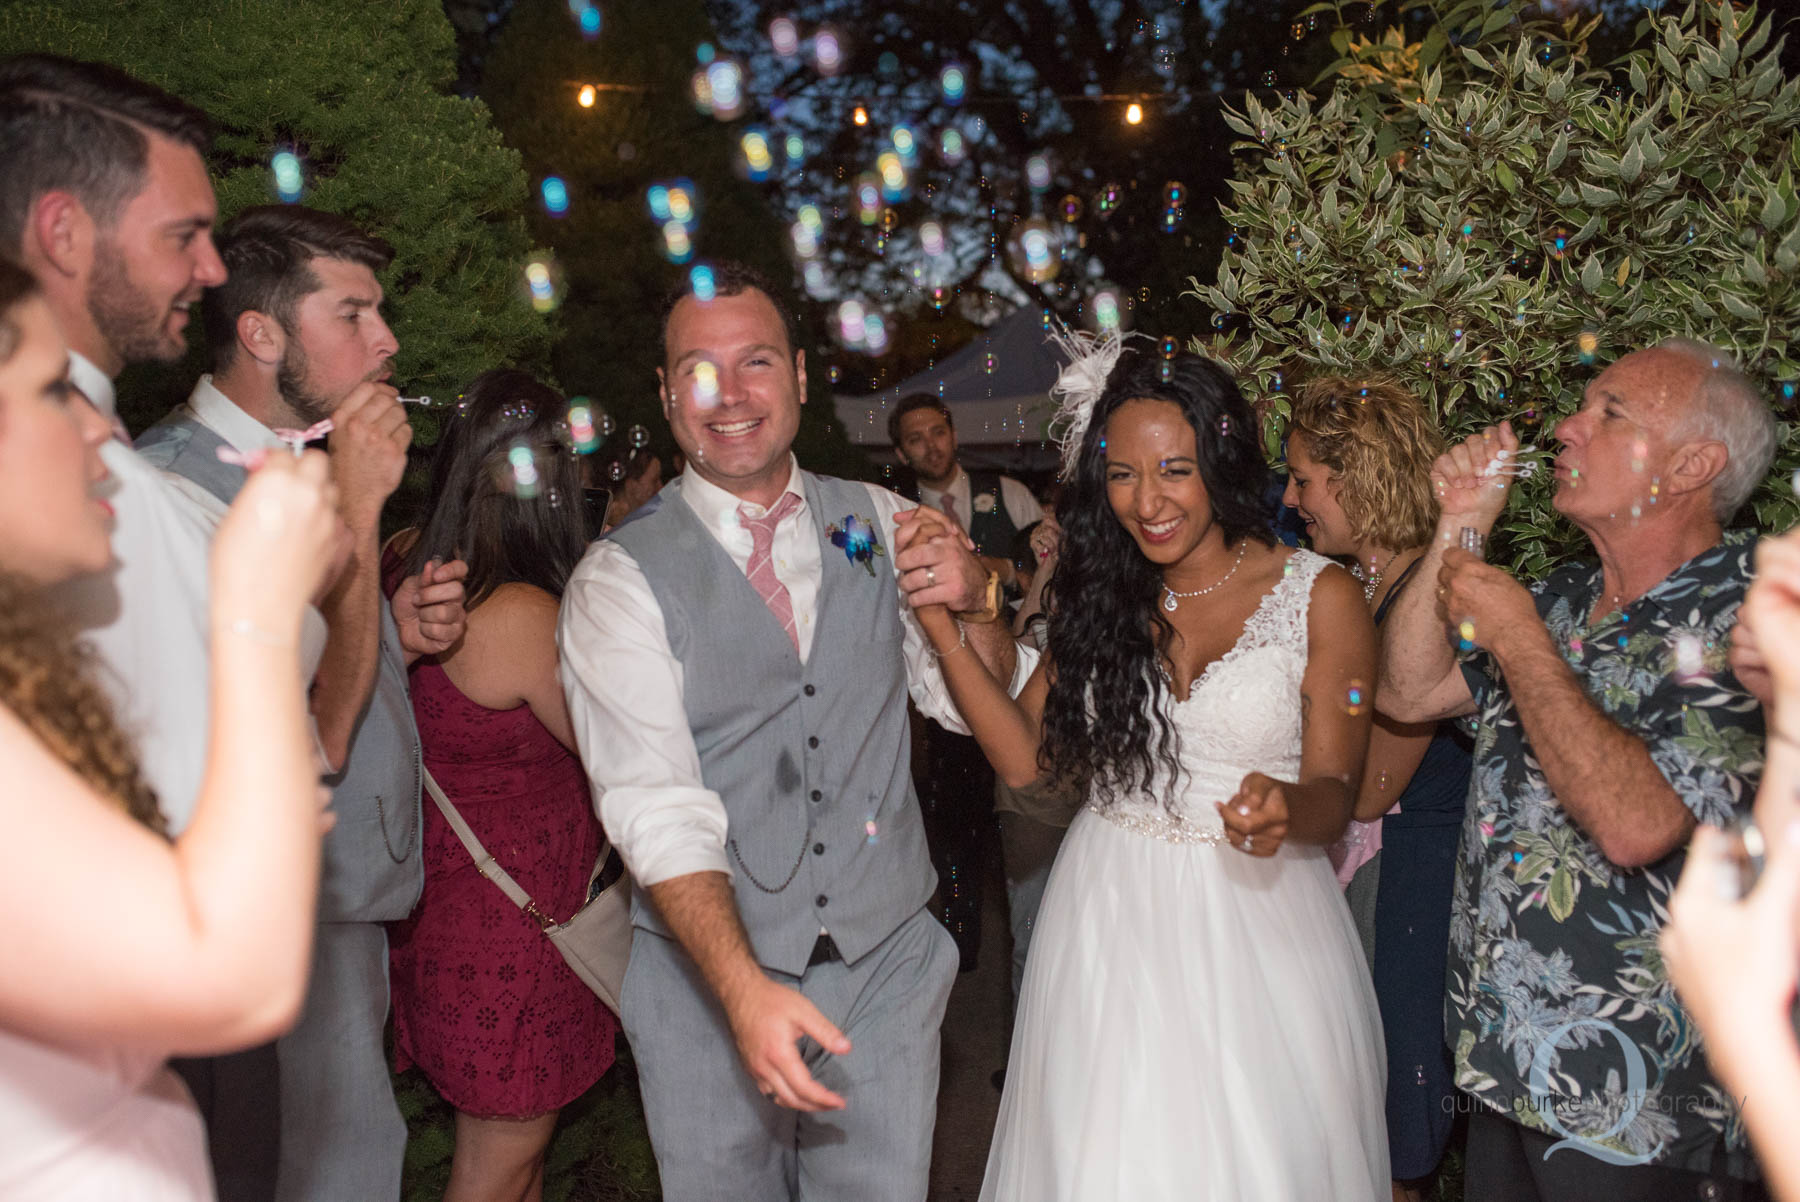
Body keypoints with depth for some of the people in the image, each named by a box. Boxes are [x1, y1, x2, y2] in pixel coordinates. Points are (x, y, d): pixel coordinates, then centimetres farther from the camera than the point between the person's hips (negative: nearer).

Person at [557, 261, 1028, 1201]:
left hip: (887, 958, 3)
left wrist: (975, 603, -13)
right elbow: (655, 807, -18)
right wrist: (745, 988, -30)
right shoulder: (620, 579, -9)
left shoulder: (883, 526, 2)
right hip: (707, 974, -2)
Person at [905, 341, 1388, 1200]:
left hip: (1257, 920, -2)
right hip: (1108, 916, 3)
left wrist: (1285, 807, -29)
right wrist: (944, 627, -11)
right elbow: (1027, 757, -3)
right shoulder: (1102, 593, 3)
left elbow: (1335, 791, -6)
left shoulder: (1318, 596, -6)